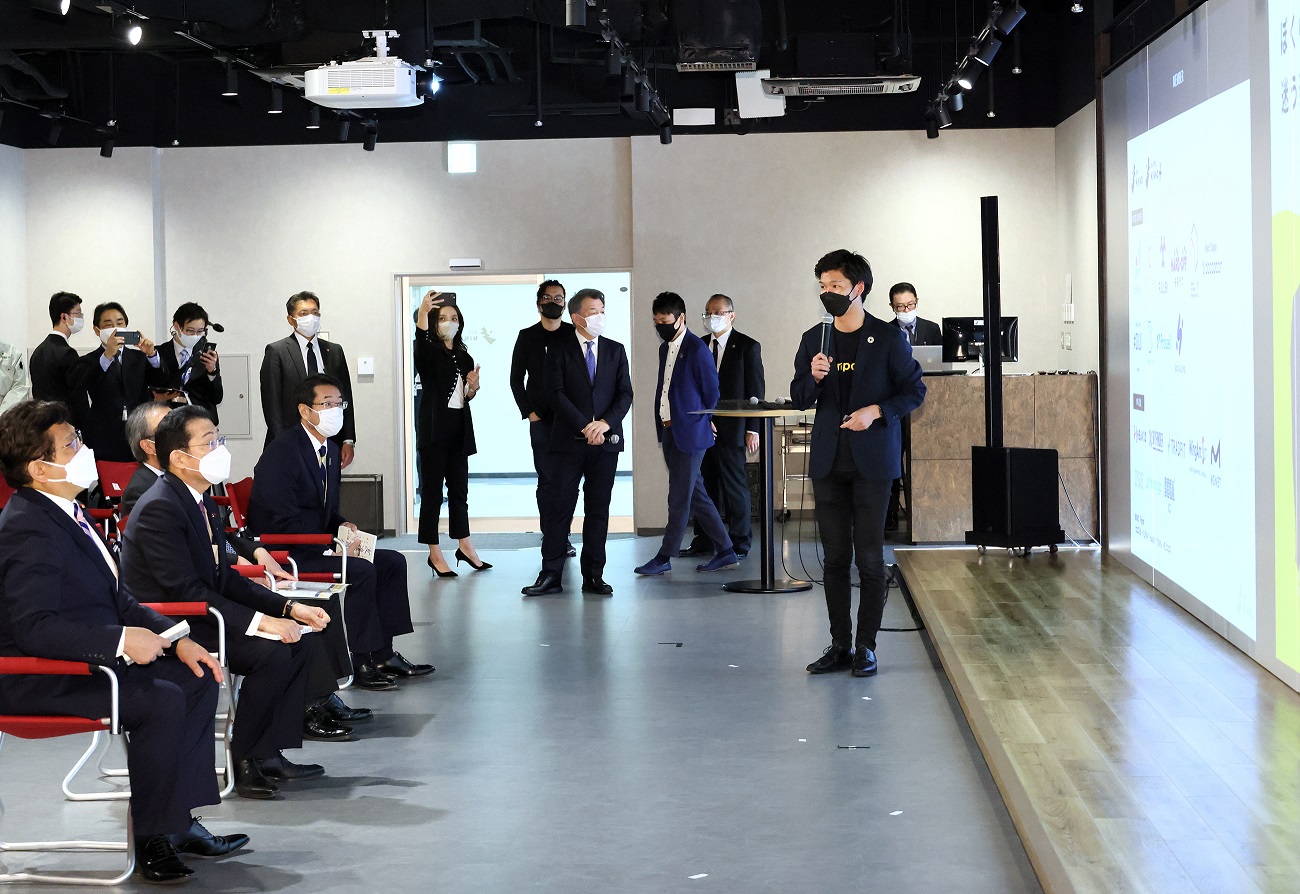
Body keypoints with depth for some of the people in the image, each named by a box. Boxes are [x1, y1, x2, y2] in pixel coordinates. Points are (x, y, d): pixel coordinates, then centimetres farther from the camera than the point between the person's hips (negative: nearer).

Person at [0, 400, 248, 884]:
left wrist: (176, 640, 4)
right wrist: (122, 640, -29)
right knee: (161, 701, -26)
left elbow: (116, 598, 17)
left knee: (196, 678, 4)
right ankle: (153, 837, -12)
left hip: (87, 661, 11)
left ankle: (180, 818, 6)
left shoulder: (65, 512, 12)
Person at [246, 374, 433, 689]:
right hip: (282, 554, -10)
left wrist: (342, 525, -1)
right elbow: (284, 523, -23)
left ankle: (382, 654, 2)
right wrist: (335, 540, -22)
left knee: (393, 562, 2)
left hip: (313, 546, 10)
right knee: (362, 570, -26)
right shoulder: (282, 453, -18)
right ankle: (363, 660, -16)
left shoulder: (330, 450, 12)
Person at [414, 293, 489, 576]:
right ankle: (434, 554, 2)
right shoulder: (430, 353, -5)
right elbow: (421, 341, -31)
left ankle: (465, 547, 22)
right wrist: (422, 313, -48)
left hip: (459, 430, 6)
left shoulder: (464, 358, 14)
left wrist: (473, 387, -2)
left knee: (459, 489, 13)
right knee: (432, 490, -2)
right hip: (434, 429, -6)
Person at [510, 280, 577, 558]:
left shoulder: (575, 335, 7)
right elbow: (516, 379, 10)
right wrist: (529, 412, 0)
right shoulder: (527, 337, 7)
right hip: (541, 420, 0)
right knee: (547, 480, -2)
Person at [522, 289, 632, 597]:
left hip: (606, 441, 3)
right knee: (558, 507, -2)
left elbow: (625, 394, 5)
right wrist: (585, 427, -14)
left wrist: (605, 423, -12)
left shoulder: (615, 351, 11)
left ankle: (593, 576, 10)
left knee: (598, 509, 5)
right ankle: (551, 576, 2)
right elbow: (555, 394, -7)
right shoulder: (559, 351, 2)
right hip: (568, 442, -3)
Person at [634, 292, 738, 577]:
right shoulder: (665, 349, 14)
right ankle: (725, 551, 16)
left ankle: (665, 557, 4)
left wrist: (705, 424, 0)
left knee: (679, 498, -2)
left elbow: (712, 391, -9)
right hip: (669, 432, 9)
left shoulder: (697, 350, -13)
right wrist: (661, 422, 11)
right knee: (695, 494, 10)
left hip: (689, 433, -9)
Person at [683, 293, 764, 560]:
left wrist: (752, 429, -11)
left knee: (734, 486, 0)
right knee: (705, 486, 8)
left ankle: (739, 544, 7)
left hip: (730, 429, -5)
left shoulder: (747, 347, -2)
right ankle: (704, 542, 16)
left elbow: (756, 391, -4)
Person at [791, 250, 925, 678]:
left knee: (869, 556, -2)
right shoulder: (813, 340, 9)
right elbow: (798, 398, 13)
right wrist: (813, 377, -9)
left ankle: (866, 645, 7)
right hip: (828, 462, 4)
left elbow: (914, 390, 0)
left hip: (871, 461, -4)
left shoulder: (888, 338, -2)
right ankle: (840, 645, 12)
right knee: (835, 556, 6)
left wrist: (876, 411, -14)